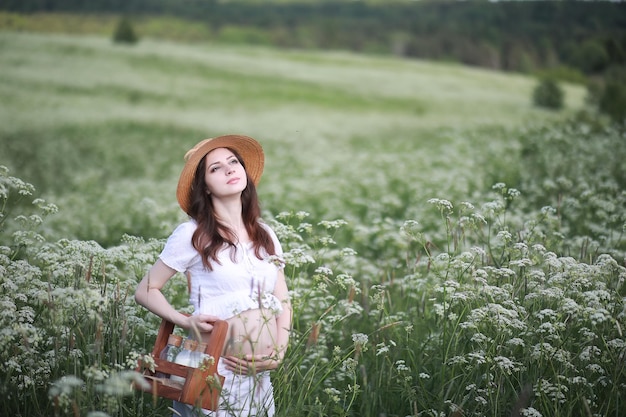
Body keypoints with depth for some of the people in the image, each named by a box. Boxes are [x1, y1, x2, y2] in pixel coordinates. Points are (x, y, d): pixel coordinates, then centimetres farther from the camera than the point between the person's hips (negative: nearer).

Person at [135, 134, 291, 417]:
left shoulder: (265, 234, 8)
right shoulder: (193, 233, -6)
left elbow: (282, 302, 12)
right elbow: (146, 291, -1)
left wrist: (280, 352, -2)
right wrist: (186, 321, -16)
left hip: (259, 378, 5)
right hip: (213, 372, -5)